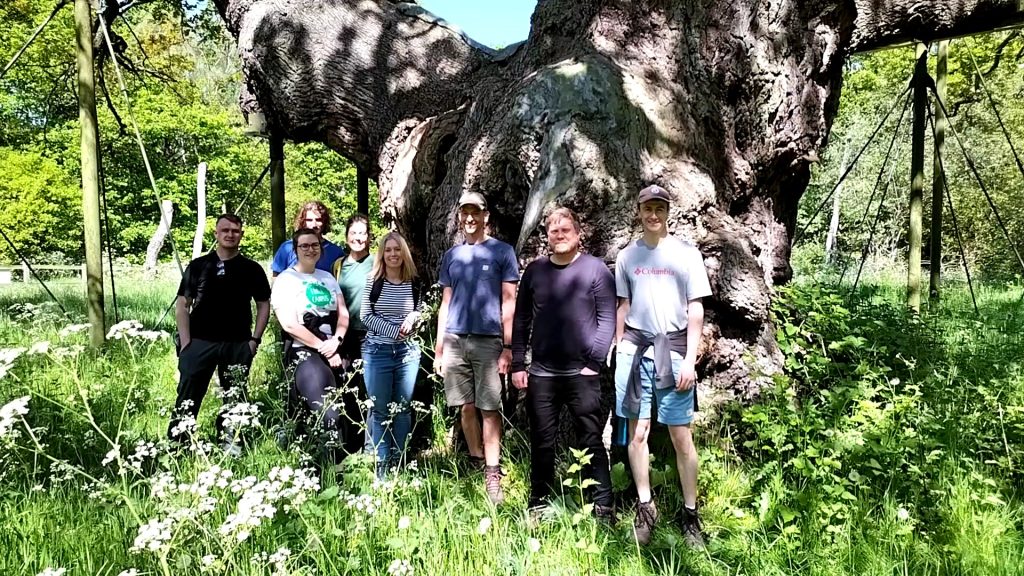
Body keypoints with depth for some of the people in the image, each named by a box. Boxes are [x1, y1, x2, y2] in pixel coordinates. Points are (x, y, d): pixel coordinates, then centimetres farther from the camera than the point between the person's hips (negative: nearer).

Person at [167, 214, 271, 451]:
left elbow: (263, 304, 9)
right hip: (200, 342, -1)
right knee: (188, 396, -1)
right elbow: (182, 304, 5)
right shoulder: (198, 266, 4)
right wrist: (186, 341, -4)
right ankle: (175, 443, 6)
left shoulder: (252, 269, 5)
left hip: (238, 345, 1)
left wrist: (255, 339, 0)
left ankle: (230, 441, 23)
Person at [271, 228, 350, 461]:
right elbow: (289, 324, -8)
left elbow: (343, 314, 14)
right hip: (304, 352, -6)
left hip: (335, 351, 6)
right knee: (326, 411, -20)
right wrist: (324, 349, -9)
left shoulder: (328, 278, 20)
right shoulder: (285, 280, 2)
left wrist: (336, 341, -6)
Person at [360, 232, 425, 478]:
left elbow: (421, 313, 13)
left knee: (403, 408, 7)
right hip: (377, 351, -2)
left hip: (408, 351, 2)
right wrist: (394, 330, -16)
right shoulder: (373, 282, -1)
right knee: (380, 410, 1)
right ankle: (381, 464, 8)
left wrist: (413, 317, -10)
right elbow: (367, 317, -6)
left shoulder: (414, 284, 5)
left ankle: (398, 462, 18)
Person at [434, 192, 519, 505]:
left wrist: (508, 347, -7)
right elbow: (445, 303, 16)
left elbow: (508, 302, 0)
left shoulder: (502, 252, 3)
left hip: (488, 340, -3)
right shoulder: (451, 255, 14)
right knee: (466, 406, 7)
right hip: (455, 340, 4)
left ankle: (493, 475, -1)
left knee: (489, 408, -4)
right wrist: (439, 347, 11)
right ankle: (476, 462, 21)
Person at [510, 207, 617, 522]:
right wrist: (518, 364, 5)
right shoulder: (534, 270, 9)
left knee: (591, 441, 0)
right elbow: (521, 319, 10)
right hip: (541, 373, 3)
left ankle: (603, 508, 7)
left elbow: (607, 319, -4)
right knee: (541, 443, 10)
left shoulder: (595, 269, 0)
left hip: (582, 372, -3)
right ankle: (539, 506, 21)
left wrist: (594, 361, -10)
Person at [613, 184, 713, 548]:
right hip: (635, 348, 3)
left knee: (681, 436, -1)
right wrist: (618, 349, 11)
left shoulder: (686, 254, 3)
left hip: (672, 349, -2)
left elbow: (695, 310, 1)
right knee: (637, 431, 4)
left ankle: (690, 515, 9)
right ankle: (645, 509, 15)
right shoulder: (627, 256, 11)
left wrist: (690, 360, -6)